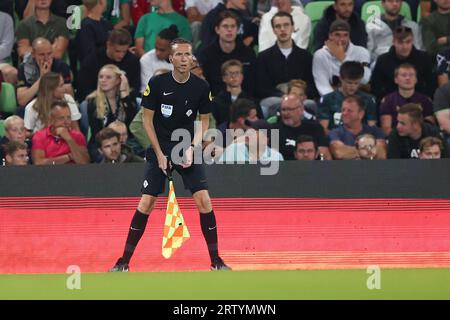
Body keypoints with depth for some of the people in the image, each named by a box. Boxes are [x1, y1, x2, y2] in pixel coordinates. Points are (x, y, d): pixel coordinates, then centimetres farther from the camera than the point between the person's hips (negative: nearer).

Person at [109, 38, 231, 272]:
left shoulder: (201, 87, -5)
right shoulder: (157, 84, -10)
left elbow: (204, 121, 6)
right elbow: (147, 120, -3)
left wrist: (192, 148, -8)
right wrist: (160, 154, -8)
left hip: (188, 149, 1)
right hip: (160, 149, -1)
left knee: (203, 200, -12)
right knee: (146, 203, -7)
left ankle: (216, 261, 0)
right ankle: (124, 262, 1)